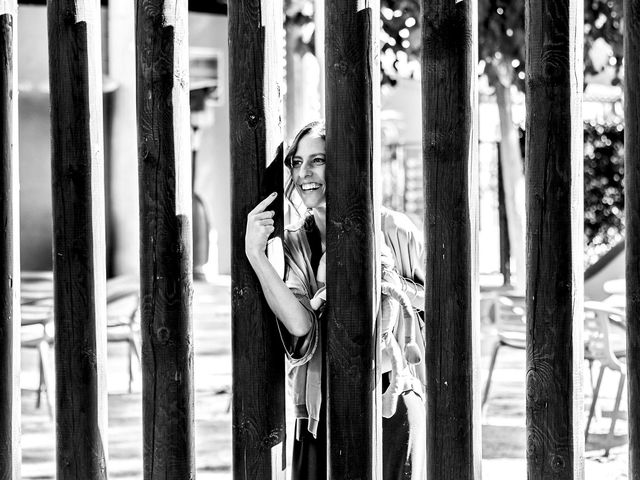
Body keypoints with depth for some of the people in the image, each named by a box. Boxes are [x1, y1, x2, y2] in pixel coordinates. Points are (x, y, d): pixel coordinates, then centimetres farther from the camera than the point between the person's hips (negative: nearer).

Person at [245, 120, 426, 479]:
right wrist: (255, 255, -19)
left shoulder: (392, 231, -4)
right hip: (323, 407, 2)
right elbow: (299, 325, -13)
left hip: (390, 406, -2)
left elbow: (432, 296, 7)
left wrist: (390, 282, -12)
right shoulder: (294, 244, 2)